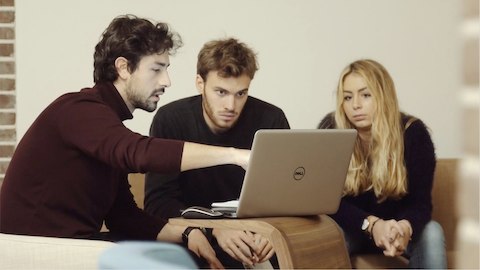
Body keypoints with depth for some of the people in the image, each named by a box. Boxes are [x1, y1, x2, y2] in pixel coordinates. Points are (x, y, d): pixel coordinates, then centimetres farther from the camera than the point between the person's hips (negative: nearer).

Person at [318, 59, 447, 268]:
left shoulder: (413, 132, -17)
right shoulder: (330, 130, -17)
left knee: (431, 233, -31)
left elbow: (421, 201, -22)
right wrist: (372, 225, -40)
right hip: (353, 230, 0)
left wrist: (404, 228, -47)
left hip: (399, 228, 0)